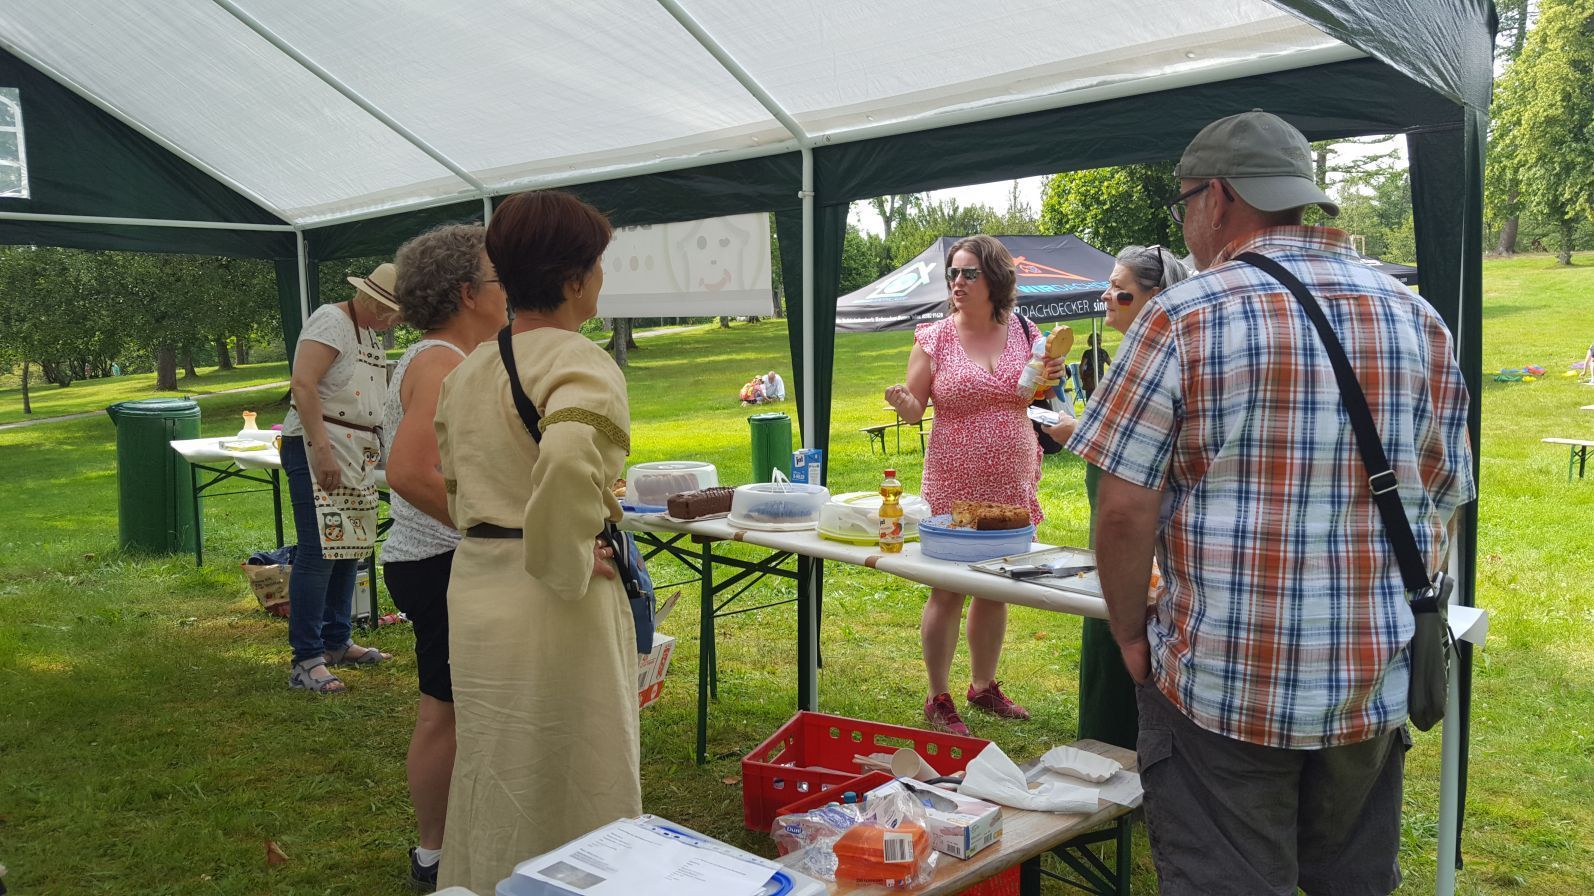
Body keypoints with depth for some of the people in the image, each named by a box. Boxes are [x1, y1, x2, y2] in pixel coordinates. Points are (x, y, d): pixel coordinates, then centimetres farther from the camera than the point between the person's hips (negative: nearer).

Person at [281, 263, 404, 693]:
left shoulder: (371, 336, 19)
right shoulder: (331, 321, -10)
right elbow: (302, 384, -20)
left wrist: (374, 450, 19)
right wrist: (322, 450, -26)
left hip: (357, 453, 10)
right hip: (317, 448, -10)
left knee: (347, 549, 13)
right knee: (317, 553, -11)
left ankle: (336, 644, 24)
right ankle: (306, 660, -7)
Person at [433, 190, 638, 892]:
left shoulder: (467, 369, 9)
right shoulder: (581, 362, -17)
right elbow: (568, 461, -36)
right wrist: (567, 565, -23)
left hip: (473, 590, 8)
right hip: (552, 610, -8)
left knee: (494, 793, 22)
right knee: (572, 797, 7)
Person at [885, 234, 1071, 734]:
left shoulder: (1023, 333, 4)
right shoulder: (933, 339, -5)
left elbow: (1038, 401, 15)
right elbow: (913, 409, -2)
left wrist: (1051, 379, -6)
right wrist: (904, 403, -25)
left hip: (1012, 486, 4)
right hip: (952, 487, -4)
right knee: (948, 591, 1)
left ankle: (983, 685, 32)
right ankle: (938, 700, 15)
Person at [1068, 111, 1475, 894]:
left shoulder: (1183, 317, -11)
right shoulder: (1418, 319, 4)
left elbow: (1124, 511, -14)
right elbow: (1442, 508, 8)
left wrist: (1131, 637, 0)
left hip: (1219, 685, -5)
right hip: (1375, 685, 5)